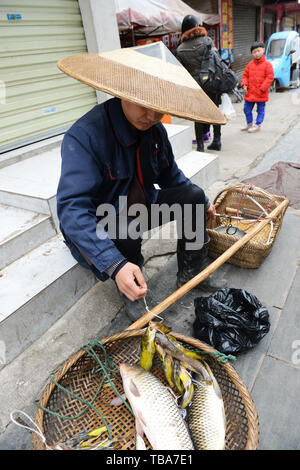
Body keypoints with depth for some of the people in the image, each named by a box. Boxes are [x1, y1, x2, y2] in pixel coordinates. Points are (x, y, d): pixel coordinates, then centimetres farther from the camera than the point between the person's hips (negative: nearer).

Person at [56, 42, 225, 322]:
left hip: (142, 206, 7)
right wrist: (115, 265, -47)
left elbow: (171, 176, 13)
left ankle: (189, 277, 5)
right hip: (97, 228, -6)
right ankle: (131, 296, -6)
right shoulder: (84, 135, -27)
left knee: (193, 194, -6)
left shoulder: (155, 130, -4)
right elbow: (72, 209, -37)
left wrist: (202, 203, 18)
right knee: (123, 230, -38)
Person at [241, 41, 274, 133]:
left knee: (260, 110, 5)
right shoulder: (250, 64, 7)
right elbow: (245, 75, 14)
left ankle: (257, 125, 16)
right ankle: (249, 124, 28)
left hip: (261, 94, -4)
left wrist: (262, 88, -16)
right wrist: (244, 85, -3)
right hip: (250, 92, 5)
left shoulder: (267, 64, -6)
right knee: (247, 109, 11)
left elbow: (270, 77, -10)